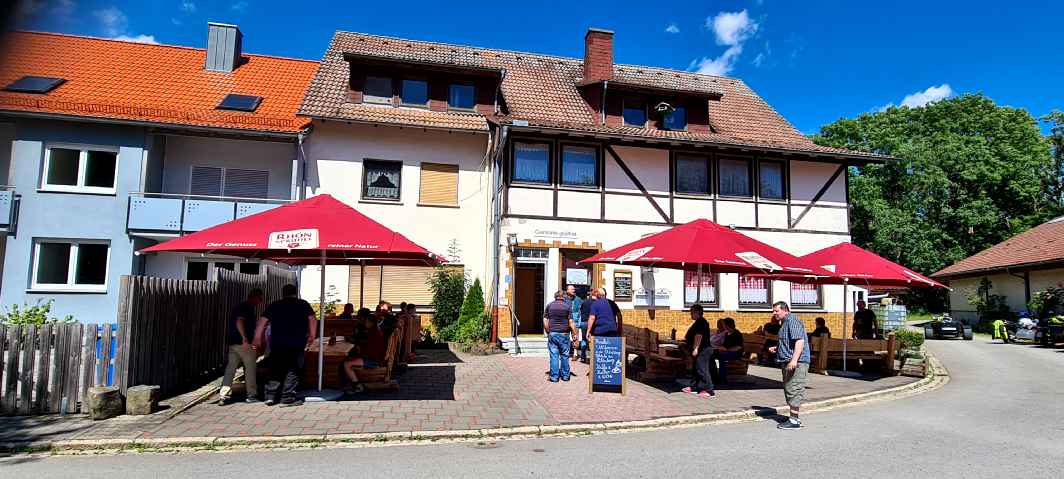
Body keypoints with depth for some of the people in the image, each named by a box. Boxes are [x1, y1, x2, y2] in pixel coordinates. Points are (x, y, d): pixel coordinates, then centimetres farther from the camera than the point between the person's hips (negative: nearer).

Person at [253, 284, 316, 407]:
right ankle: (287, 397, -2)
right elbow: (312, 320, 2)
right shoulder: (303, 304, 8)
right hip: (297, 343, -2)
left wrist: (257, 338, 9)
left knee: (276, 370, 12)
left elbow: (262, 322, 6)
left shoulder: (274, 305, 11)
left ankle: (270, 396, 9)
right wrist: (312, 336, 8)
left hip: (277, 343, 2)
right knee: (293, 370, 2)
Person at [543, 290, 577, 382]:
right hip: (564, 334, -1)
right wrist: (574, 334, 2)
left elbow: (545, 321, 4)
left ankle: (554, 376, 5)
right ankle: (565, 375, 16)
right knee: (564, 355, 10)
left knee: (554, 356, 3)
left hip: (552, 334, 1)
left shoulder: (549, 306, 4)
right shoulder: (567, 307, -2)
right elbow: (571, 323, -5)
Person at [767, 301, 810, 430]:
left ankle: (794, 420, -7)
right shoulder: (785, 322, 21)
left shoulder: (792, 321, -13)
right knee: (788, 390, 14)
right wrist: (776, 348, 17)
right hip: (788, 362, 11)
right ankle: (794, 417, 22)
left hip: (796, 362, -11)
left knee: (793, 390, -10)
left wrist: (794, 360, -31)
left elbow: (800, 341, -23)